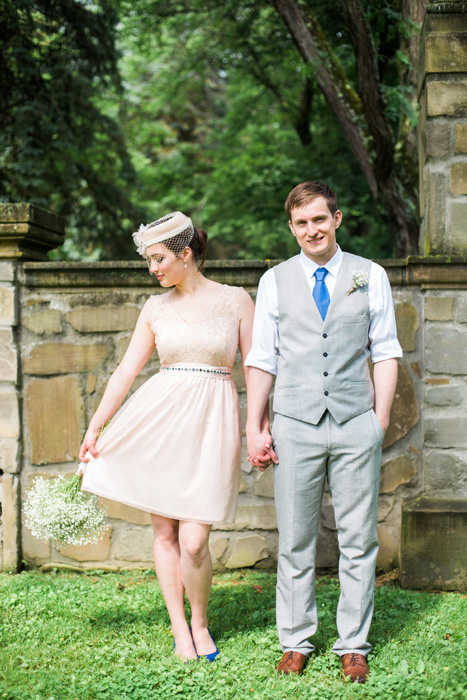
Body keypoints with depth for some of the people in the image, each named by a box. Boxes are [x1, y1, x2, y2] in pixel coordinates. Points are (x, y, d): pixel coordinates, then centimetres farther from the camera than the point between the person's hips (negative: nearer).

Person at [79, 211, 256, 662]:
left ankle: (199, 622, 19)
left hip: (212, 422, -3)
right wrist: (94, 427, 7)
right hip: (158, 420, 3)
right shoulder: (156, 308, 8)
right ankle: (179, 629, 23)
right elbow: (126, 370, 9)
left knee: (193, 541, -8)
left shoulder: (235, 300, 1)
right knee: (164, 532, 5)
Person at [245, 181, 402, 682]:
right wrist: (253, 428, 3)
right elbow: (261, 359, 8)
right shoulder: (275, 281, 7)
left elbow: (385, 353, 7)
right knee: (295, 542, 5)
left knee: (358, 541, 4)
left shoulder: (370, 276, 7)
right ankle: (296, 642, 18)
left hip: (356, 424, 0)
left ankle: (353, 645, 16)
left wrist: (380, 420, 1)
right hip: (296, 425, 0)